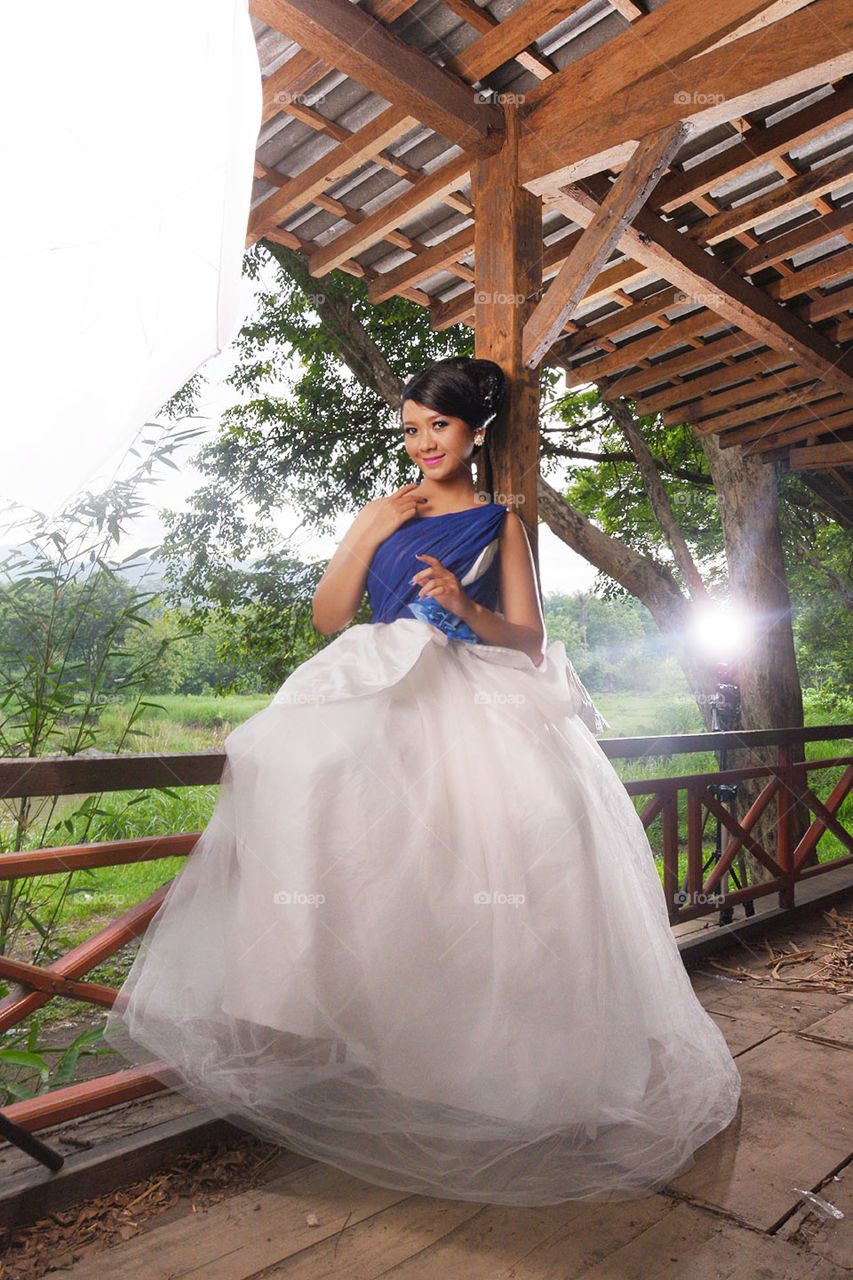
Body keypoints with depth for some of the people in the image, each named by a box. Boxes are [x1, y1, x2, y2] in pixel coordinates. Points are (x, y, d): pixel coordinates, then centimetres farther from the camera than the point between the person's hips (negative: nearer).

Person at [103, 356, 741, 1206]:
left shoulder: (500, 522, 17)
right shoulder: (382, 514, 21)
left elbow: (528, 641, 11)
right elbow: (327, 617, 13)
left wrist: (468, 609, -8)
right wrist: (372, 535, 5)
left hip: (476, 703, -1)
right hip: (382, 696, 1)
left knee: (527, 810, -26)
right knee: (315, 781, -28)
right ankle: (308, 1018, -22)